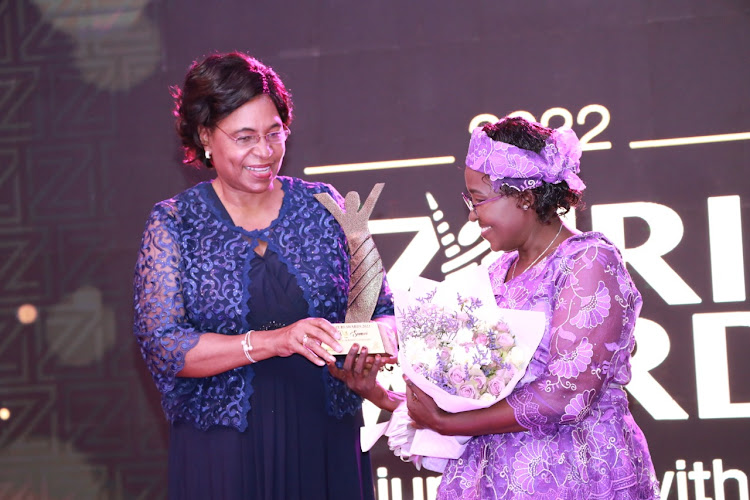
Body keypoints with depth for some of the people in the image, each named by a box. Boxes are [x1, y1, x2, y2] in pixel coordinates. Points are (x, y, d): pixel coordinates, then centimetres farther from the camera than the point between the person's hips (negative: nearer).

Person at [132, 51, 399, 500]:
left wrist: (369, 345, -17)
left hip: (326, 446, 2)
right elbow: (162, 345, -12)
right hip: (223, 456, -2)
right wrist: (271, 342, -25)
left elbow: (383, 311, 7)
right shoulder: (173, 225, -2)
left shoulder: (323, 207, 5)